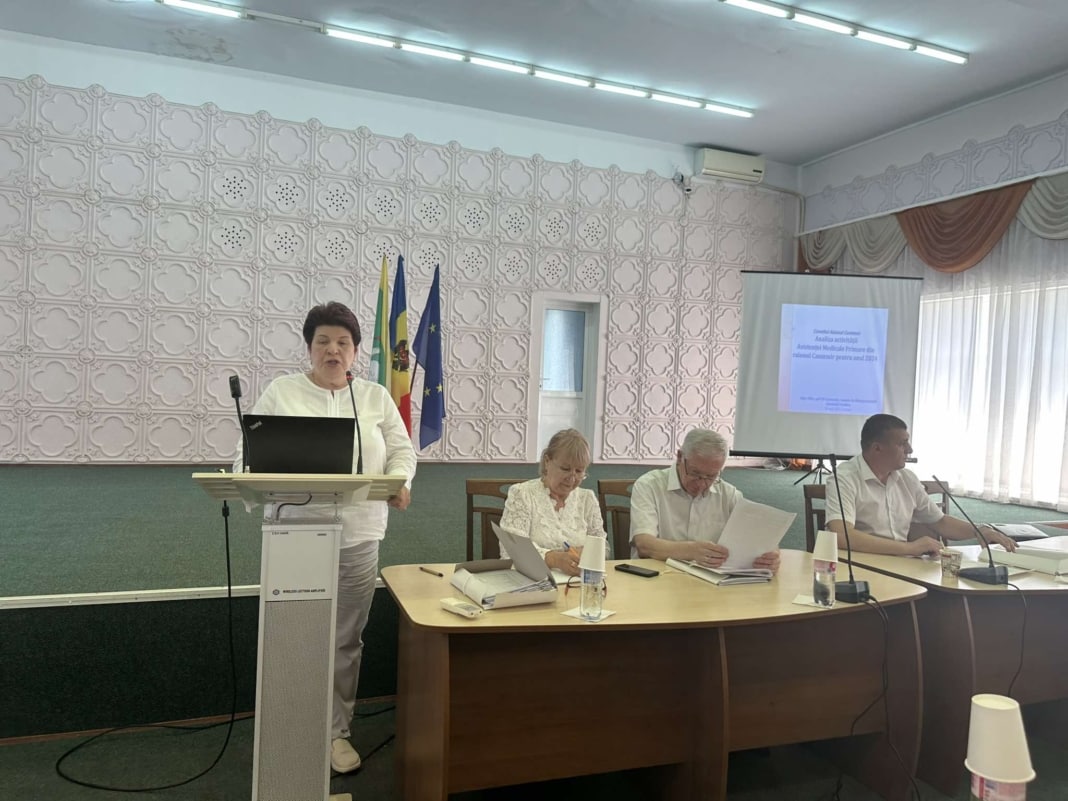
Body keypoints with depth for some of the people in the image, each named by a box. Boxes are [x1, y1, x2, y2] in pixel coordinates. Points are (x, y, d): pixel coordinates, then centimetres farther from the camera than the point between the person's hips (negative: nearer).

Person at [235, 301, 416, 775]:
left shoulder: (376, 397, 9)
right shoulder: (280, 392, 4)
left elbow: (402, 451, 7)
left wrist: (399, 481, -14)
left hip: (357, 537, 2)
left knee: (345, 640, 10)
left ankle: (336, 731, 25)